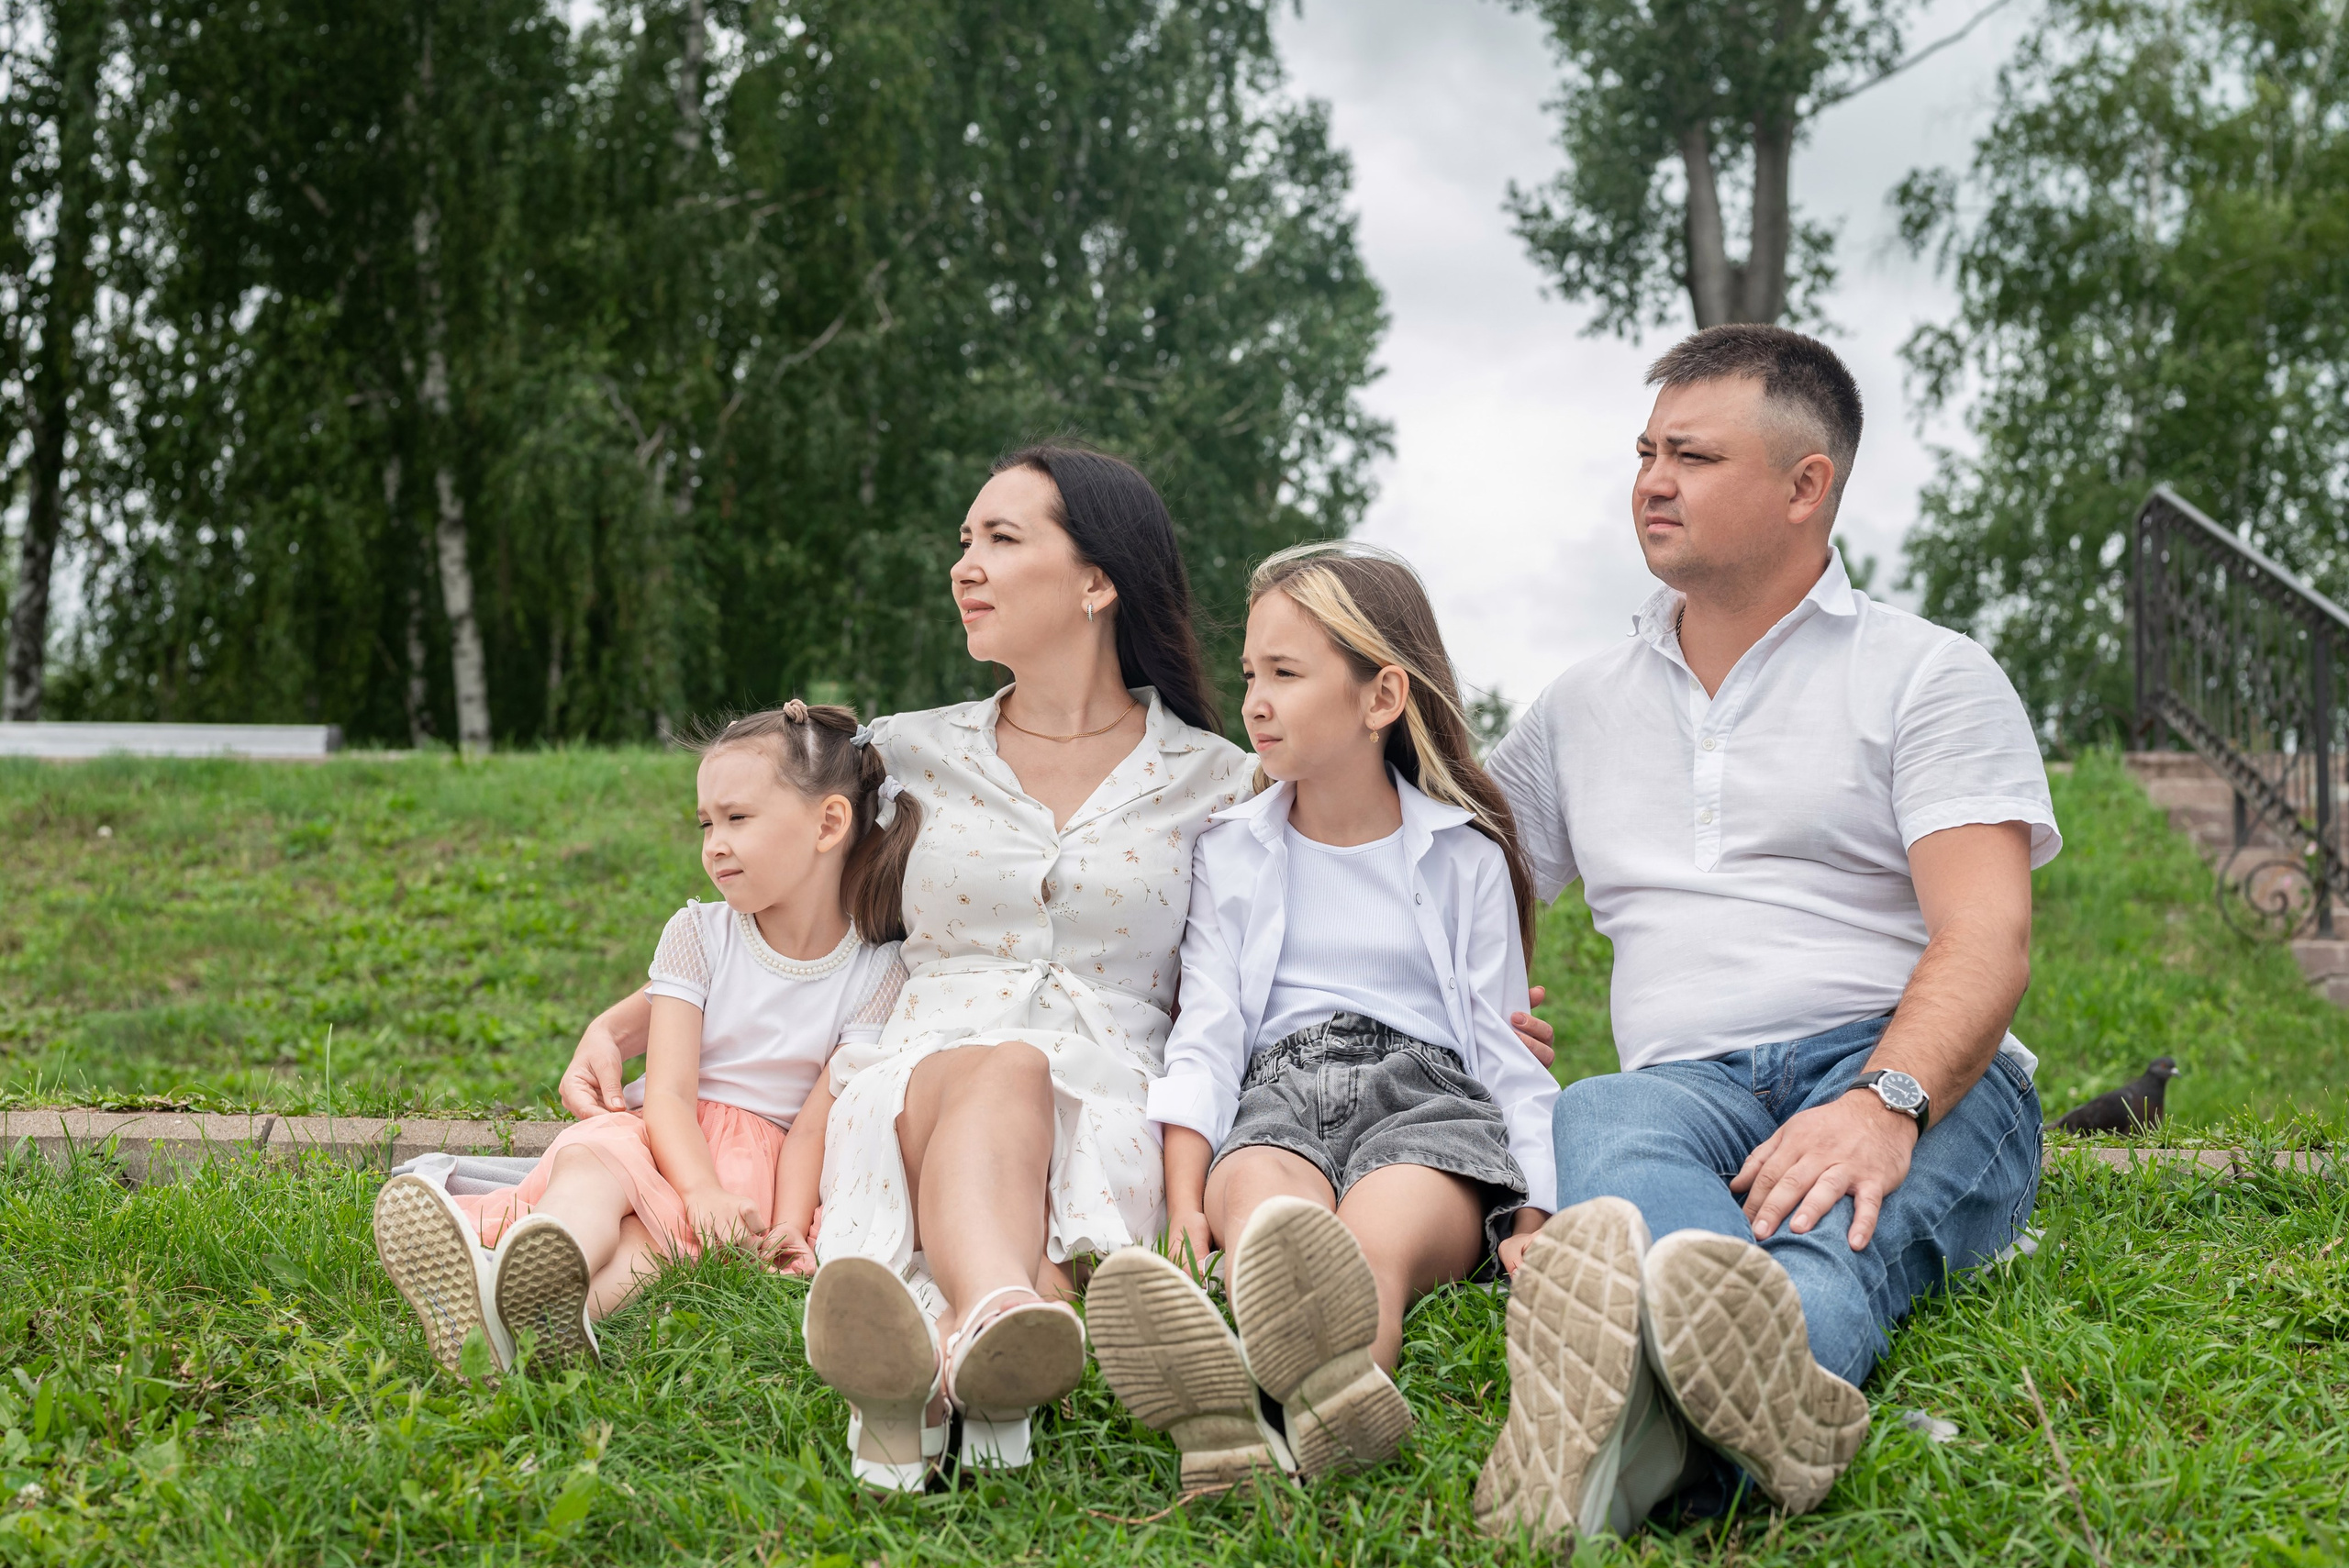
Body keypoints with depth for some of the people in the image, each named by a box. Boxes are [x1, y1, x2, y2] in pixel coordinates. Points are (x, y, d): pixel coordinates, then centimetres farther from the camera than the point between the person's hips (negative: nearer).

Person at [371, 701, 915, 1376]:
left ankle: (551, 1304, -66)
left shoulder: (877, 973, 0)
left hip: (760, 1153, -1)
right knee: (593, 1168, -34)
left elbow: (817, 1123, -7)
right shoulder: (697, 934, 5)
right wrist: (704, 1191, -27)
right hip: (663, 1138, 1)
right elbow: (668, 1091, -7)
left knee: (663, 1223, -35)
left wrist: (787, 1231, -25)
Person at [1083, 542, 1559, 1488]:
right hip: (1278, 1086, 1)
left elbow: (1502, 1042, 12)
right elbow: (1207, 1029, 11)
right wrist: (1183, 1194, -7)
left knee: (1381, 1235, -38)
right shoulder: (1230, 853, 20)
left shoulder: (1466, 858, 16)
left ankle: (1329, 1376, -74)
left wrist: (1534, 1215, -3)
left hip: (1427, 1087, -1)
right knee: (1259, 1196, -38)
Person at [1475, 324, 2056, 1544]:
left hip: (1920, 1082, -2)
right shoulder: (1583, 707, 25)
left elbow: (1987, 940, -5)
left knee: (1828, 1204, -38)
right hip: (1687, 1079, 2)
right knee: (1600, 1123, -36)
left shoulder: (1929, 677, 10)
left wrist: (1886, 1103, -25)